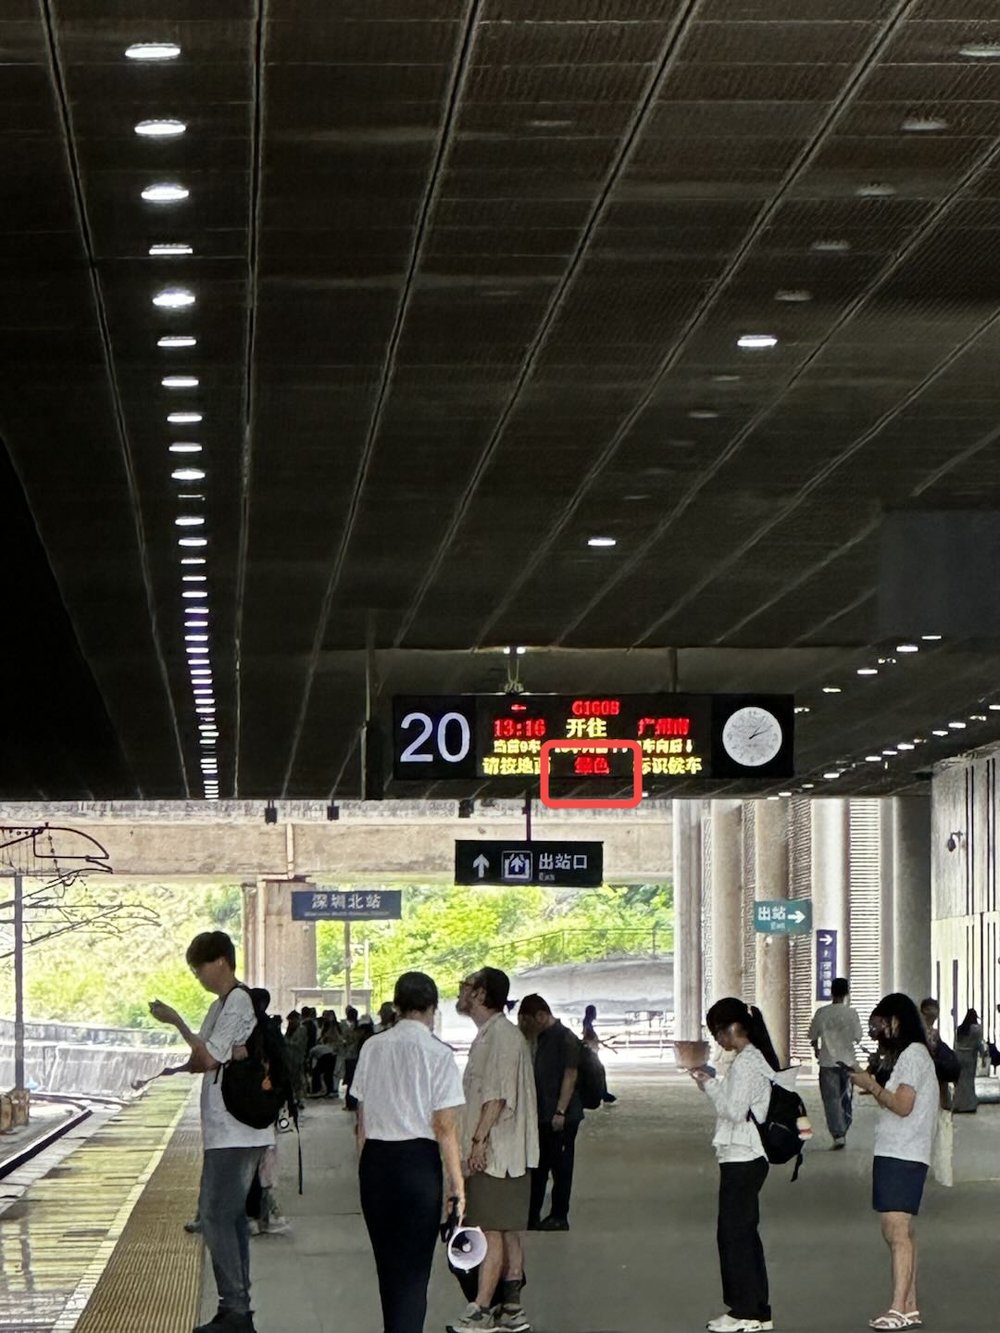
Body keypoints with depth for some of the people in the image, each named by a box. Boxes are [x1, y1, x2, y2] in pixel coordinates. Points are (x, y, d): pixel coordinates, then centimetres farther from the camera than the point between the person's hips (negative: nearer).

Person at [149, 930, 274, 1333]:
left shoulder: (239, 1002, -13)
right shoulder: (220, 1006, 18)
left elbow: (207, 1058, -18)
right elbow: (200, 1062, 11)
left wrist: (176, 1022, -8)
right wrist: (228, 1053, -10)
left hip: (235, 1131, -10)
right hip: (226, 1130, 10)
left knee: (216, 1215, -11)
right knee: (230, 1215, 12)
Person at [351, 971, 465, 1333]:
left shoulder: (372, 1048, 4)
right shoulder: (437, 1054, -9)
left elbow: (362, 1117, 8)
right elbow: (445, 1127, -11)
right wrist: (457, 1183, -6)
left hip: (374, 1158, 5)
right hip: (418, 1159, -5)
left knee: (387, 1262, 17)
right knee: (414, 1267, 1)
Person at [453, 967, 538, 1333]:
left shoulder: (501, 1035, -15)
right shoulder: (490, 1034, 18)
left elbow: (497, 1096, -21)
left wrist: (479, 1141, -21)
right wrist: (477, 1142, 21)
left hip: (494, 1151, -10)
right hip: (498, 1152, 10)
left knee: (491, 1231, -9)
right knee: (508, 1232, 11)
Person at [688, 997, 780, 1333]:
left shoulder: (745, 1064, -16)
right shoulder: (757, 1059, 15)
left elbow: (734, 1110, -20)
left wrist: (709, 1085, -9)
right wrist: (712, 1084, 10)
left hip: (741, 1158, -10)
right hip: (749, 1156, 10)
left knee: (733, 1232, -4)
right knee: (746, 1232, 13)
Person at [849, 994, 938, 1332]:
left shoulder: (913, 1054, -10)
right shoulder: (911, 1055, 21)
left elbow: (903, 1106, -19)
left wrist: (871, 1086, -8)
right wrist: (874, 1087, 11)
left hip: (902, 1157, -11)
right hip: (895, 1154, 11)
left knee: (897, 1230, -15)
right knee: (897, 1231, 12)